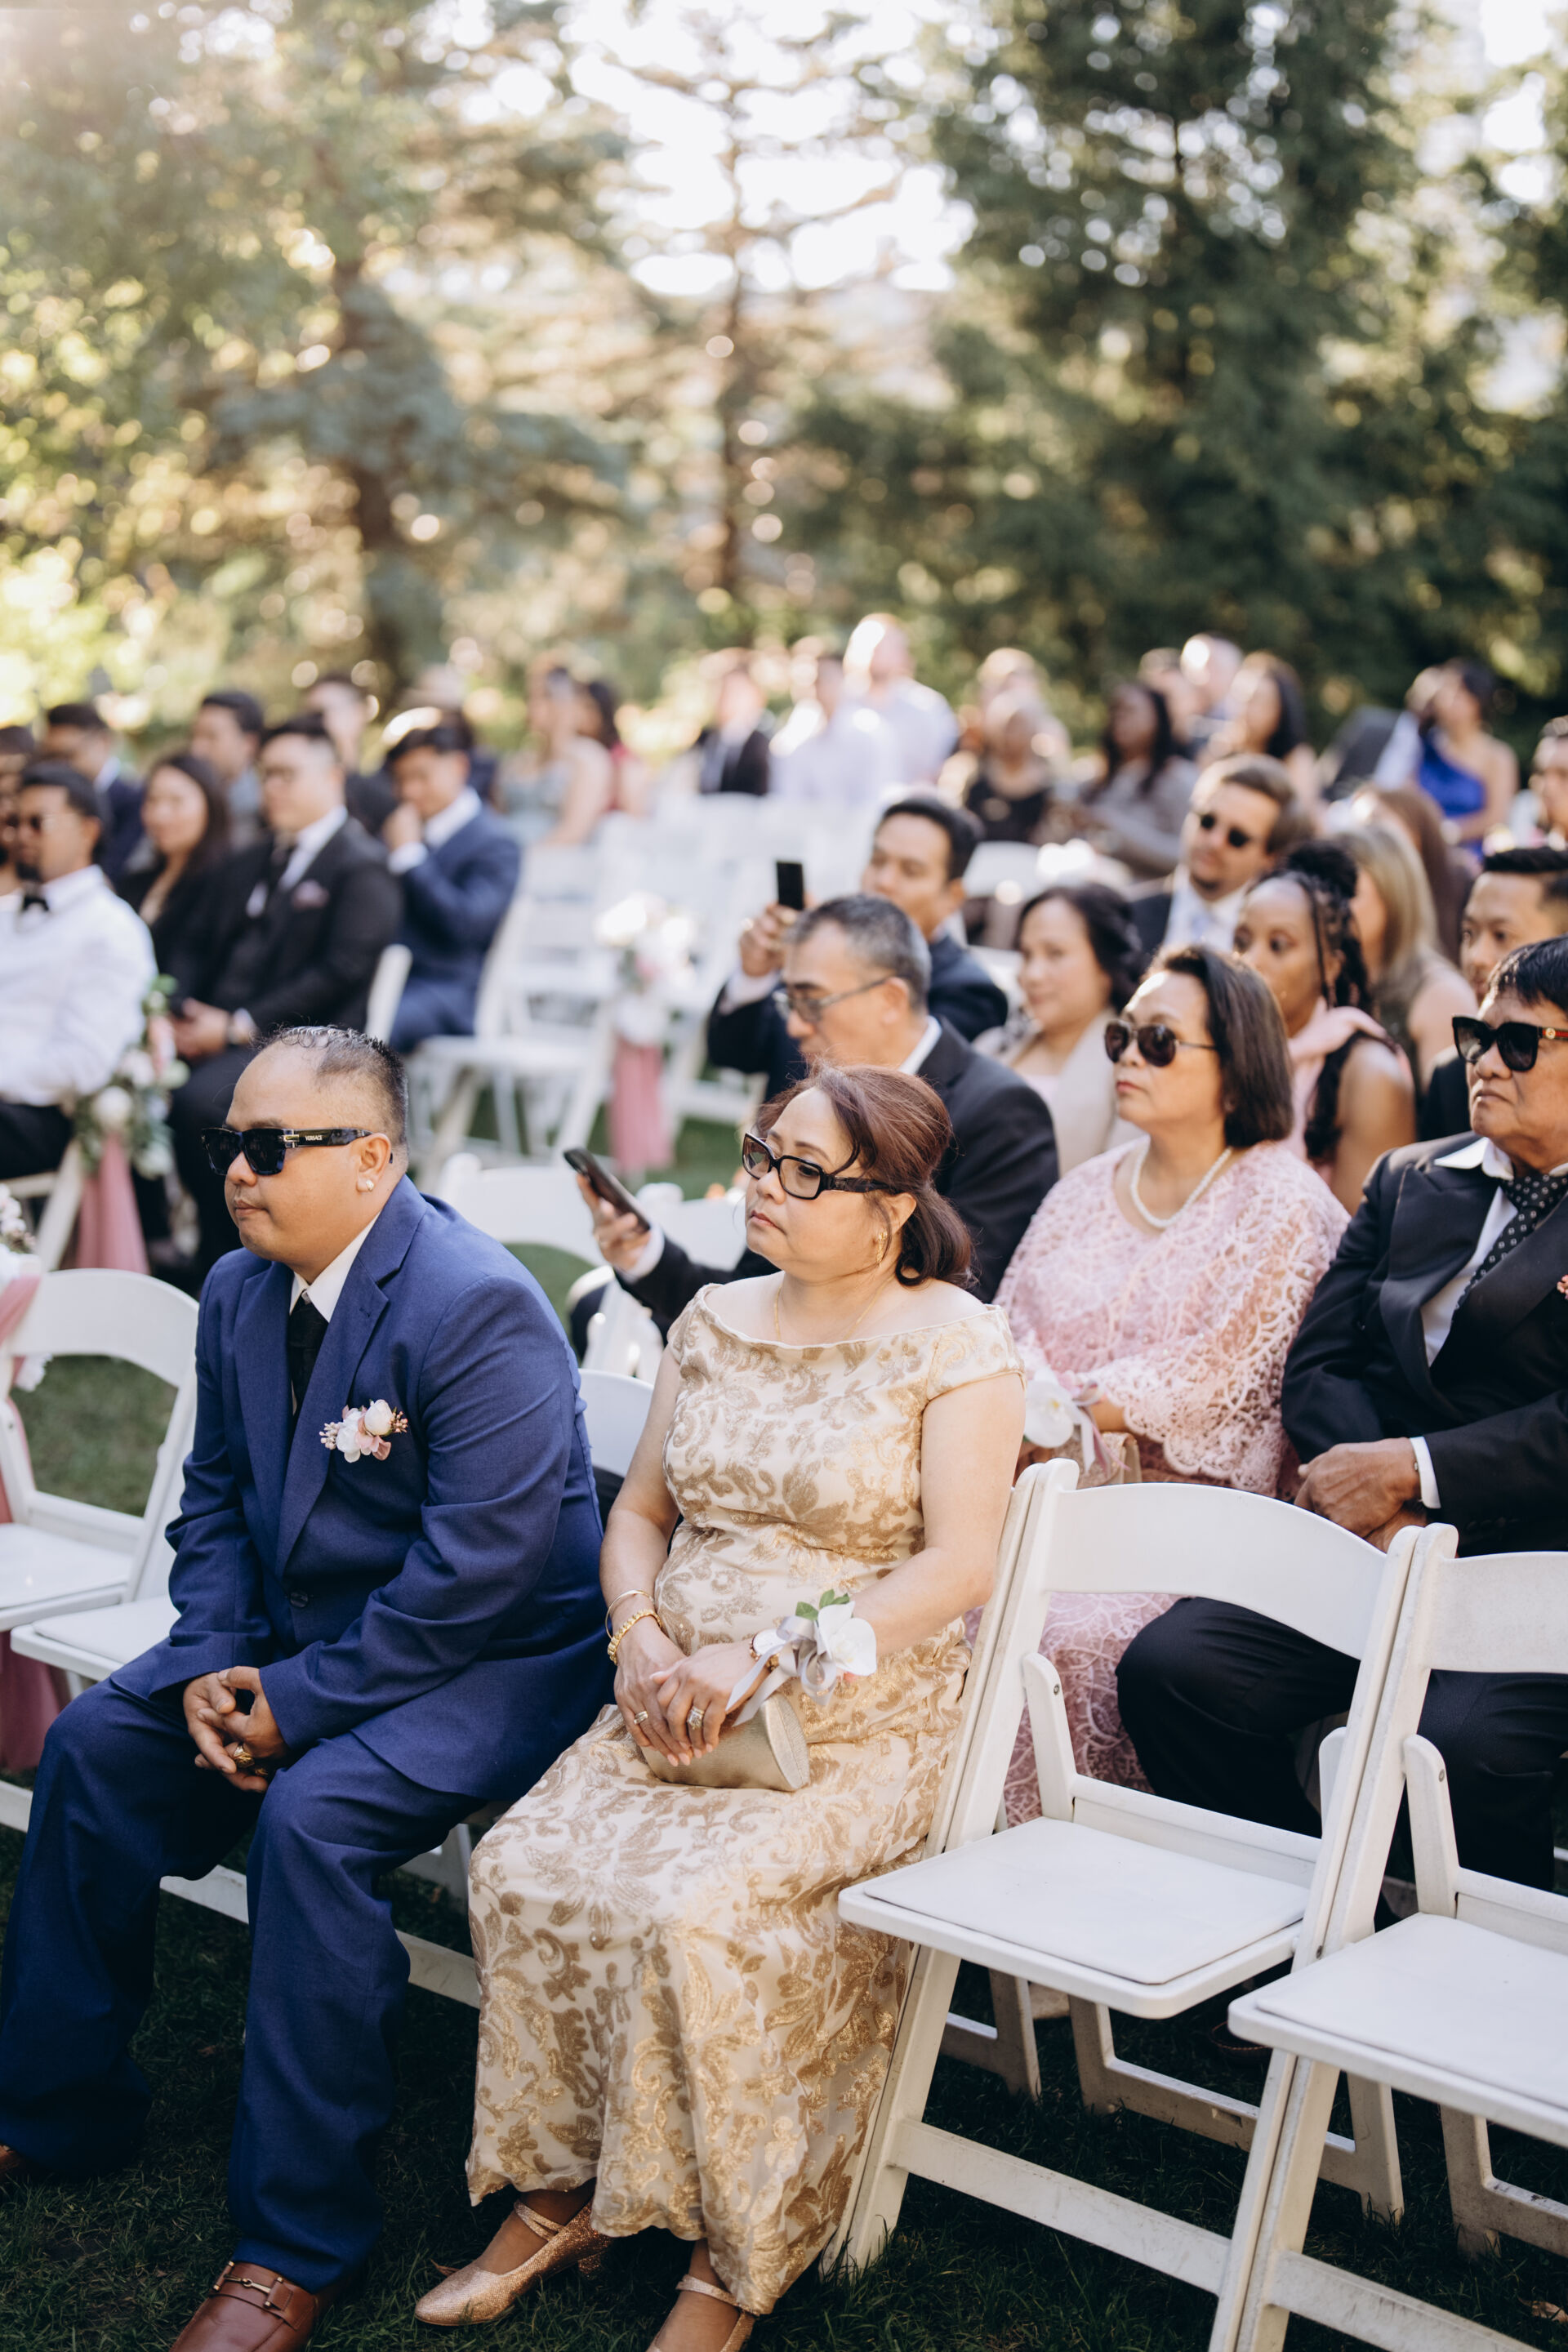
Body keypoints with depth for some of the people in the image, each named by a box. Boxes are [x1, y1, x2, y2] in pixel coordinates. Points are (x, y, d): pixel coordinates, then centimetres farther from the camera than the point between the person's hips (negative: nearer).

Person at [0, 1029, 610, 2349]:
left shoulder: (481, 1307, -24)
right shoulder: (240, 1294, 3)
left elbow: (481, 1569, -27)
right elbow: (215, 1500, 12)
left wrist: (302, 1701, -22)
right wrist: (210, 1663, -6)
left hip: (496, 1659, -9)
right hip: (303, 1633, 9)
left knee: (312, 1817, -30)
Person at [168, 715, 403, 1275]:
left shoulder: (363, 867, -1)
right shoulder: (246, 866, 25)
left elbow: (341, 972, -11)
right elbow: (218, 953, 20)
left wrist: (240, 1025, -16)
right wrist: (183, 1017, -2)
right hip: (220, 1034, 7)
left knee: (199, 1101, -32)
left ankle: (227, 1259, -15)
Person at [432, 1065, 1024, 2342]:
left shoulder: (957, 1344, -5)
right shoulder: (714, 1321, 12)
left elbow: (957, 1568, -12)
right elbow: (639, 1514, 16)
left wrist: (760, 1658, -18)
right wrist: (647, 1640, -5)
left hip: (860, 1724, -5)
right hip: (680, 1703, 6)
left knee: (697, 1909, -28)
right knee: (525, 1865, -18)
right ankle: (560, 2193, -2)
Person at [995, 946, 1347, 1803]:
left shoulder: (1280, 1204, -3)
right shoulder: (1085, 1192, 18)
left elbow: (1213, 1373, -10)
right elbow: (1012, 1328, 13)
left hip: (1191, 1514, -5)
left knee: (1070, 1635, -30)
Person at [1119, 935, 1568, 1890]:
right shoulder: (1410, 1179, 19)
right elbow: (1320, 1363, 11)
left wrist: (1411, 1470, -14)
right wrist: (1380, 1509, -7)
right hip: (1377, 1552, 5)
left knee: (1465, 1742, -33)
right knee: (1170, 1667, -16)